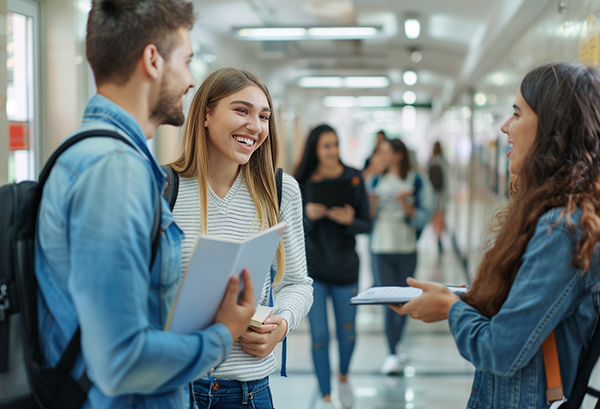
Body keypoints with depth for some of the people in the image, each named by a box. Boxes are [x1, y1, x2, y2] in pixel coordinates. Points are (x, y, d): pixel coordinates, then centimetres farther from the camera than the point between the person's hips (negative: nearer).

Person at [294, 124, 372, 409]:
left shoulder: (353, 179, -3)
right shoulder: (302, 182, -3)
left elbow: (367, 225, -2)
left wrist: (350, 220, -22)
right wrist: (308, 215, -22)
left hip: (345, 268, 1)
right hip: (313, 270, -1)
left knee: (347, 332, 13)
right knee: (319, 335, 0)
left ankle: (343, 377, 43)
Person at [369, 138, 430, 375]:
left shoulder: (415, 181, -1)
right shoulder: (378, 181, 6)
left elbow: (422, 219, -4)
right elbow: (369, 217, 8)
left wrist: (405, 204, -20)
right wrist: (372, 204, -11)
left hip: (406, 249, -1)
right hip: (381, 249, 1)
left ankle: (395, 346, 28)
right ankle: (394, 353, 1)